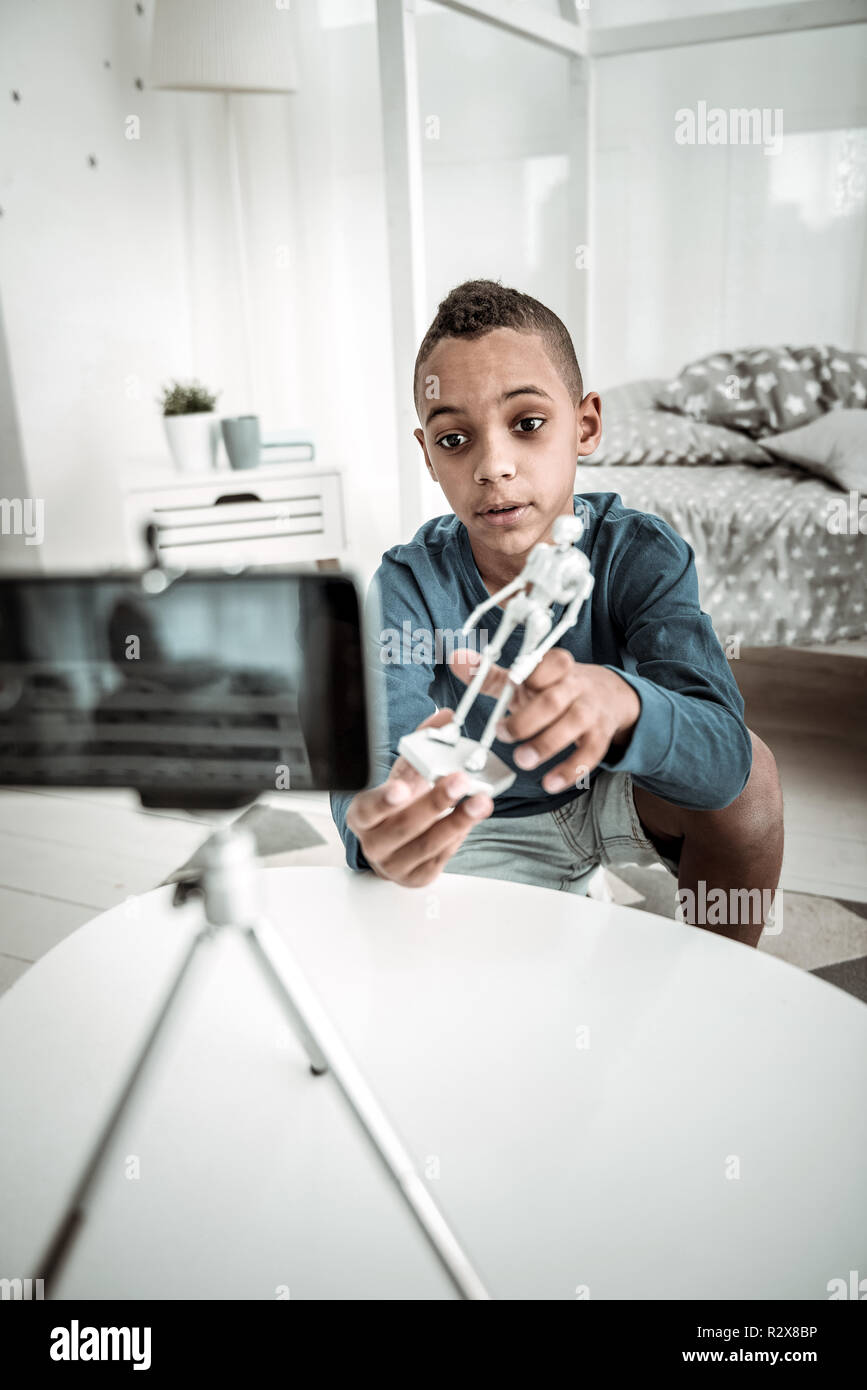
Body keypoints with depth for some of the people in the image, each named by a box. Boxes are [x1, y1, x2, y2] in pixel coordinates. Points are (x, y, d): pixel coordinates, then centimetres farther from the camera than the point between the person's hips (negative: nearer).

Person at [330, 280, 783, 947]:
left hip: (608, 797, 1)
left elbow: (723, 753, -36)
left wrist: (616, 702, -60)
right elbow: (369, 764, -36)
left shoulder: (641, 553, -22)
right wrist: (379, 833, -62)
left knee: (749, 771, -25)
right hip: (482, 833, 0)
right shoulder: (408, 587, -22)